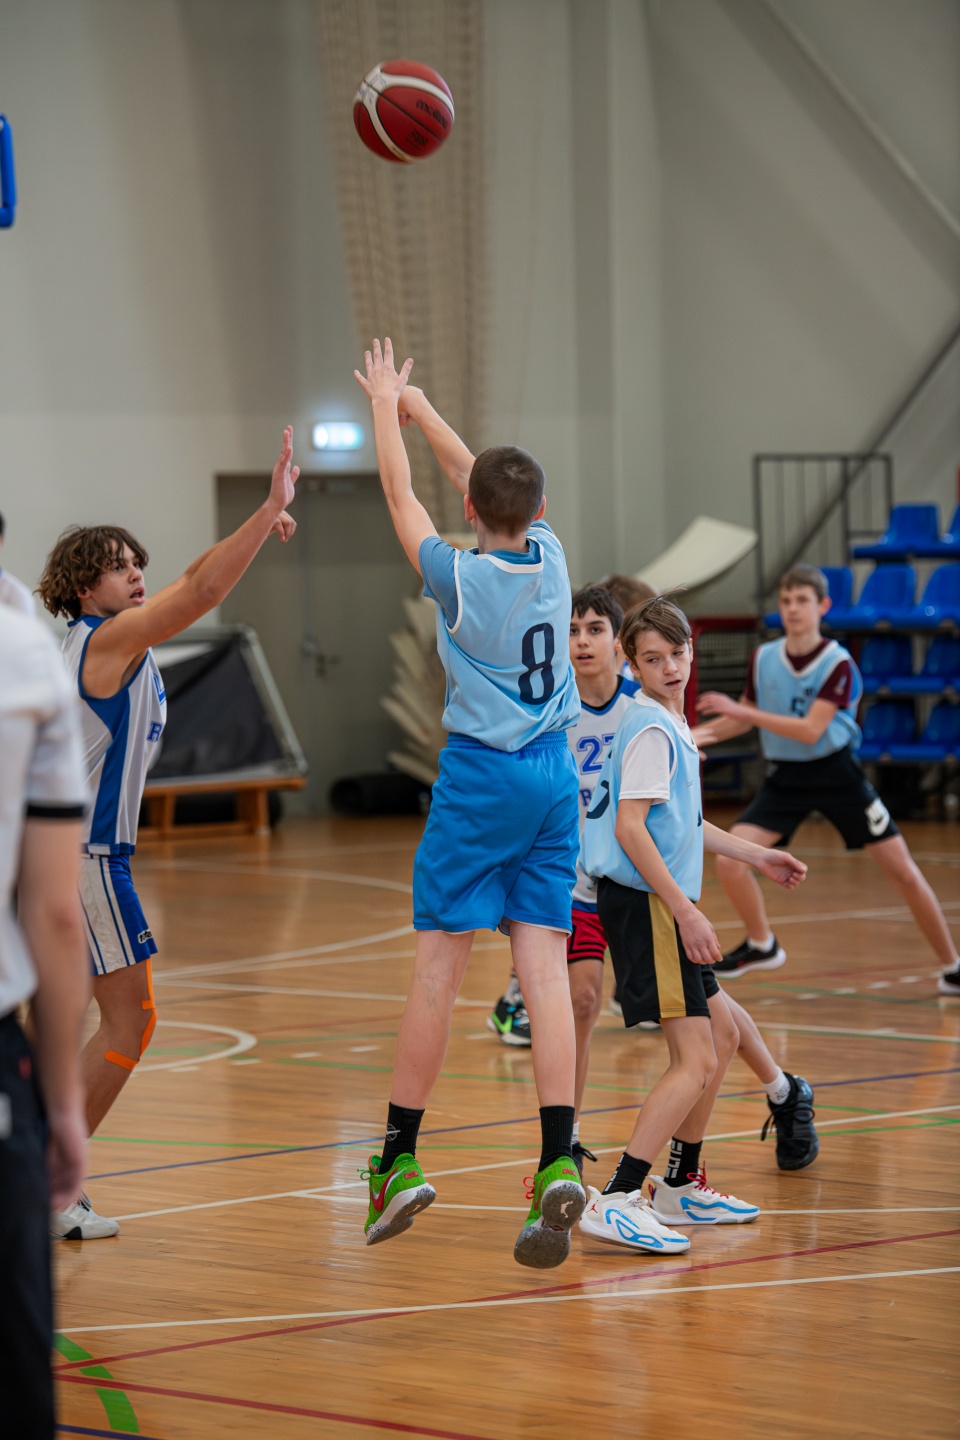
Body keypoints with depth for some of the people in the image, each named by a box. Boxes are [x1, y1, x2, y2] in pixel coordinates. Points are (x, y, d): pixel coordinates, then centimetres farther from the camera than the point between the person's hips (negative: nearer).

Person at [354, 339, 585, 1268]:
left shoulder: (458, 575, -10)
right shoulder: (550, 555, 2)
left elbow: (402, 496, 6)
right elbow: (480, 473, 18)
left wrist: (384, 407, 22)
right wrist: (414, 405, 29)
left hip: (479, 777, -4)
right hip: (554, 774, 4)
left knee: (437, 968, 0)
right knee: (543, 967, -2)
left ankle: (399, 1159, 5)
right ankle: (559, 1164, -14)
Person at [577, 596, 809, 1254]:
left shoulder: (672, 726, 16)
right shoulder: (650, 730, -15)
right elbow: (630, 828, -22)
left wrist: (757, 856, 34)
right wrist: (687, 912, -23)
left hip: (664, 906, 10)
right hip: (644, 902, -10)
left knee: (722, 1036, 19)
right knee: (695, 1060, -15)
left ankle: (681, 1186, 27)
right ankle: (616, 1201, -21)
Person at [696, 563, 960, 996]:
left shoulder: (838, 664, -16)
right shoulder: (764, 658, -3)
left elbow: (810, 730, -25)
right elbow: (745, 719, 13)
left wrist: (739, 711, -30)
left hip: (836, 775, -3)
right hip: (786, 777, 4)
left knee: (903, 871, -5)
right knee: (729, 860, -13)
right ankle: (761, 945, 14)